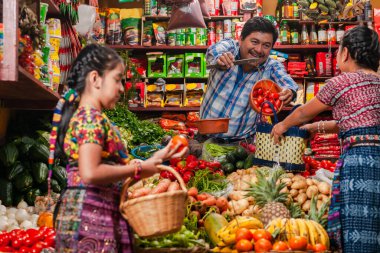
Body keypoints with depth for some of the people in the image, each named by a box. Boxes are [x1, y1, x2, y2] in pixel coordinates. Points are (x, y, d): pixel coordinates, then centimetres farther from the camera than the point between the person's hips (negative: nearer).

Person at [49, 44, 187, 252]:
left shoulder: (85, 116, 18)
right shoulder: (92, 118, -12)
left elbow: (113, 165, 17)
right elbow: (90, 173, -24)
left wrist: (155, 159, 19)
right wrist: (139, 169, -13)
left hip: (100, 216, 10)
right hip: (90, 214, -10)